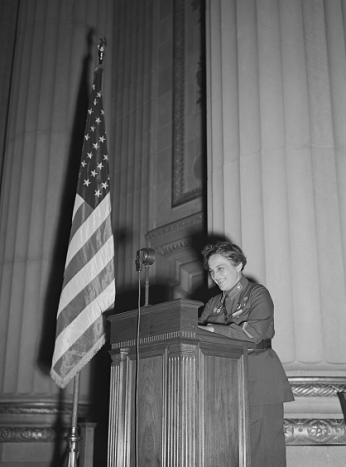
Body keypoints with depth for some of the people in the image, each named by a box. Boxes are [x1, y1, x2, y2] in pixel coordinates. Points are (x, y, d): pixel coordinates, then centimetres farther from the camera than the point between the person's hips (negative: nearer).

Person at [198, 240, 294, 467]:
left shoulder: (258, 294, 2)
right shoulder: (214, 303, 20)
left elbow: (253, 332, -15)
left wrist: (213, 330, -21)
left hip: (259, 383, -4)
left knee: (262, 447, -7)